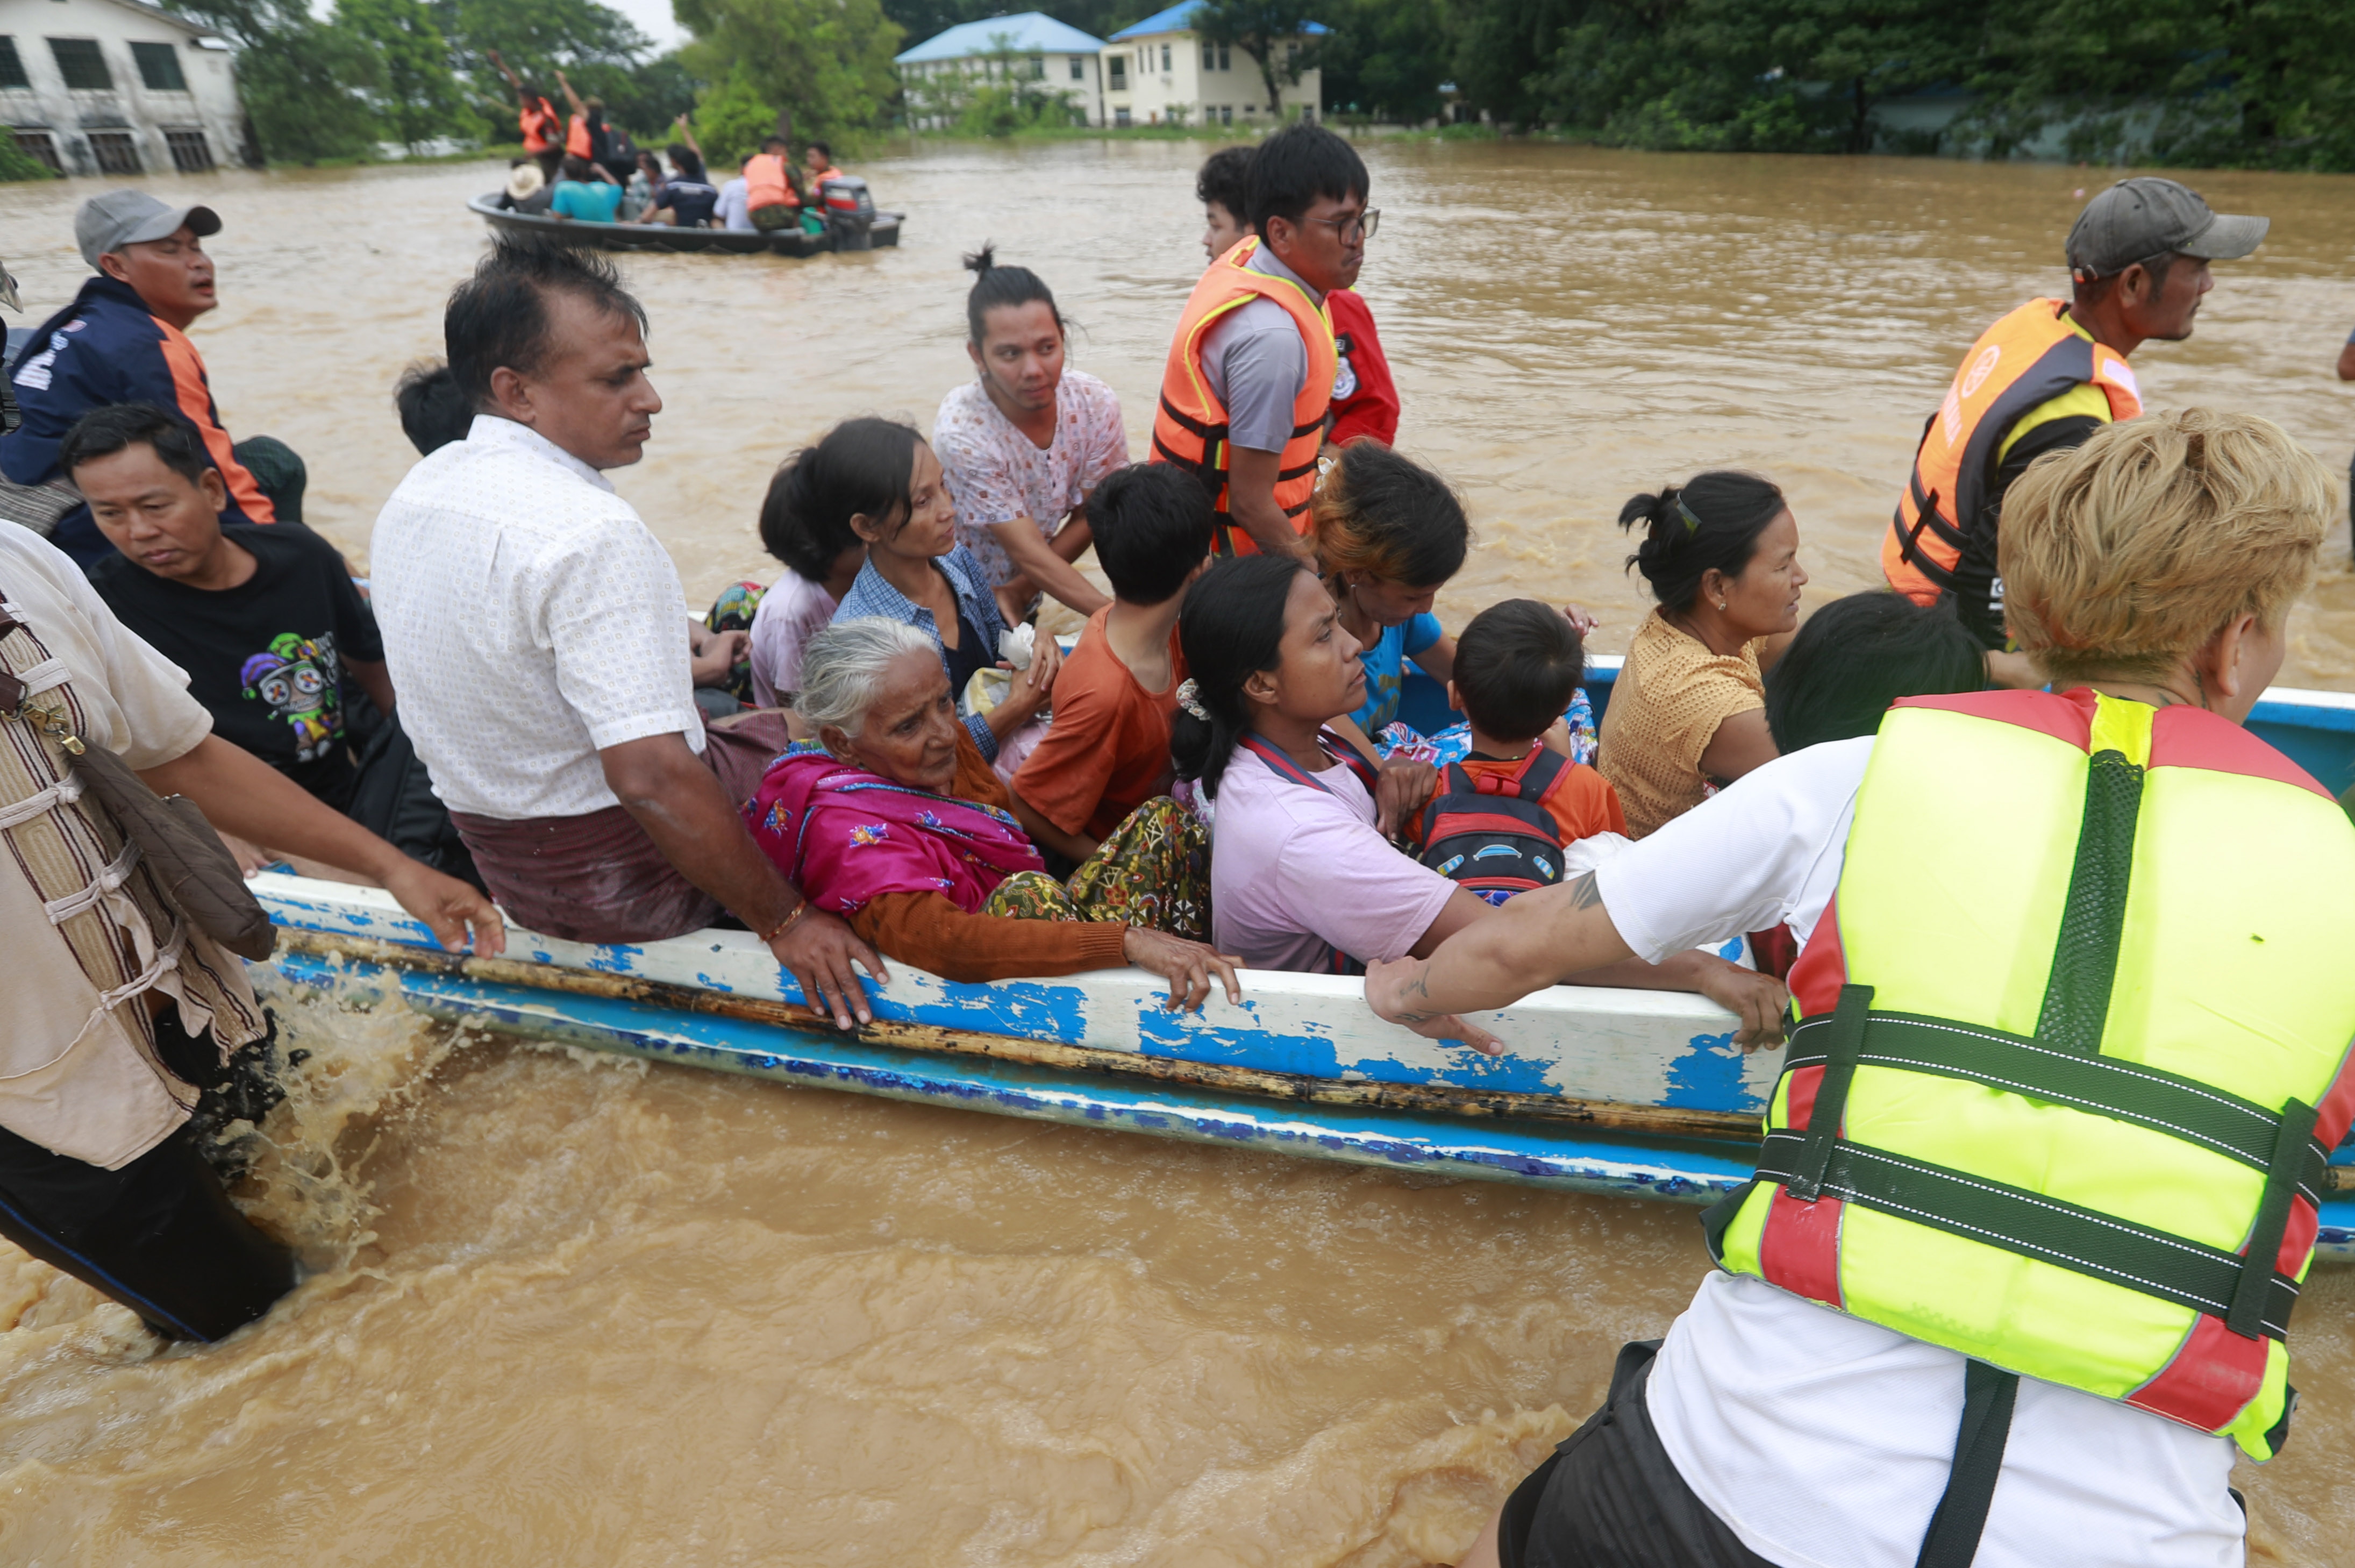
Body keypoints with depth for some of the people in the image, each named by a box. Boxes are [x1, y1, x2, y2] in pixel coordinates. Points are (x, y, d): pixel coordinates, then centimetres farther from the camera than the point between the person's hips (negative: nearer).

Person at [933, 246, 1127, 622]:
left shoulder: (1095, 404, -19)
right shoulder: (961, 432, -31)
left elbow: (1089, 517, -7)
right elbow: (1030, 554, -31)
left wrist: (1021, 587, -14)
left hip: (1022, 595, 4)